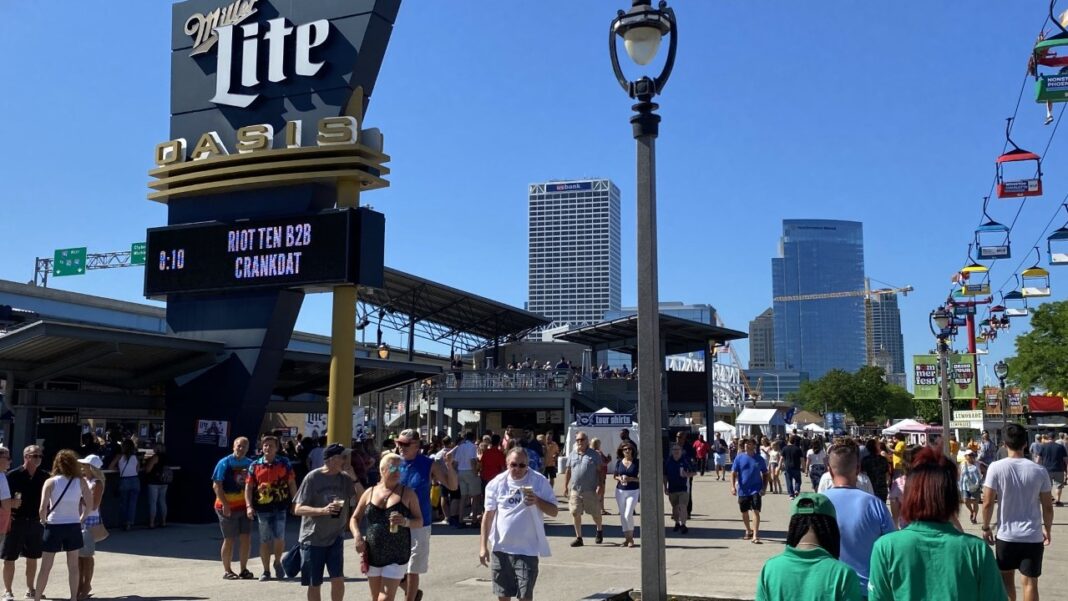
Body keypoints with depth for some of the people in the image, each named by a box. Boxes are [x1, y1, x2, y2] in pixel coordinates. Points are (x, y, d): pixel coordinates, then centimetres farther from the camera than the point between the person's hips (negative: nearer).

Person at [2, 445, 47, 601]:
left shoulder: (44, 477, 3)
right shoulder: (13, 475, -7)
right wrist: (12, 503, -24)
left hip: (35, 522, 3)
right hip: (16, 522, -3)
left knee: (32, 558, 12)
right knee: (9, 558, 2)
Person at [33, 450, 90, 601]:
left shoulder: (50, 482, -6)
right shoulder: (80, 482, -1)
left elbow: (42, 509, -13)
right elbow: (90, 504, -2)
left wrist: (43, 520, 5)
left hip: (54, 526, -1)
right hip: (73, 526, 2)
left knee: (45, 567, 9)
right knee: (73, 566, 11)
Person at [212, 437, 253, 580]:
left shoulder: (250, 464, 8)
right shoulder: (224, 463, -6)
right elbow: (216, 485, -10)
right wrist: (225, 504, -17)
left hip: (244, 506, 4)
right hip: (228, 507, -4)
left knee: (246, 538, 4)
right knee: (229, 540, 3)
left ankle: (243, 570, 16)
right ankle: (227, 571, 15)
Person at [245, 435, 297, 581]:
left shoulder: (284, 463, 4)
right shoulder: (255, 465, 5)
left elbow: (292, 484, 7)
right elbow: (248, 487, 5)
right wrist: (249, 506, -5)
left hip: (280, 506, -1)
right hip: (262, 507, 1)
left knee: (279, 538, -9)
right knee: (264, 541, 7)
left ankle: (277, 562, 18)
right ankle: (266, 571, 19)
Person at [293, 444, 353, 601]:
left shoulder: (345, 479, 1)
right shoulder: (313, 477, -11)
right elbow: (298, 509, -14)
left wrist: (355, 477, -8)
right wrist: (323, 510, -27)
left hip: (335, 538, 3)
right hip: (312, 539, -3)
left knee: (338, 580, -4)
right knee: (314, 584, 8)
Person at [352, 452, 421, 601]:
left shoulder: (407, 493, -1)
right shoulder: (370, 493, 5)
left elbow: (420, 521, 2)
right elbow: (355, 518, 12)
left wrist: (405, 522, -19)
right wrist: (357, 536, -7)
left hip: (397, 556, -3)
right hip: (373, 555, 3)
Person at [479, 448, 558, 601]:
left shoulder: (539, 481, -6)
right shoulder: (497, 483, -1)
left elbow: (554, 511, -4)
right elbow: (488, 515, 3)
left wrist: (537, 501, -22)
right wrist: (483, 545, 0)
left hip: (528, 549, -2)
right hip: (500, 548, 2)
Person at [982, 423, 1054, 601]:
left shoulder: (996, 468, -11)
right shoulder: (1039, 470, -6)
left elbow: (988, 503, -10)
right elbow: (1047, 506, 0)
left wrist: (986, 528, 5)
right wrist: (1047, 530, 17)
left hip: (1006, 534, -1)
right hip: (1033, 536, 1)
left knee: (1007, 579, 19)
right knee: (1030, 582, 7)